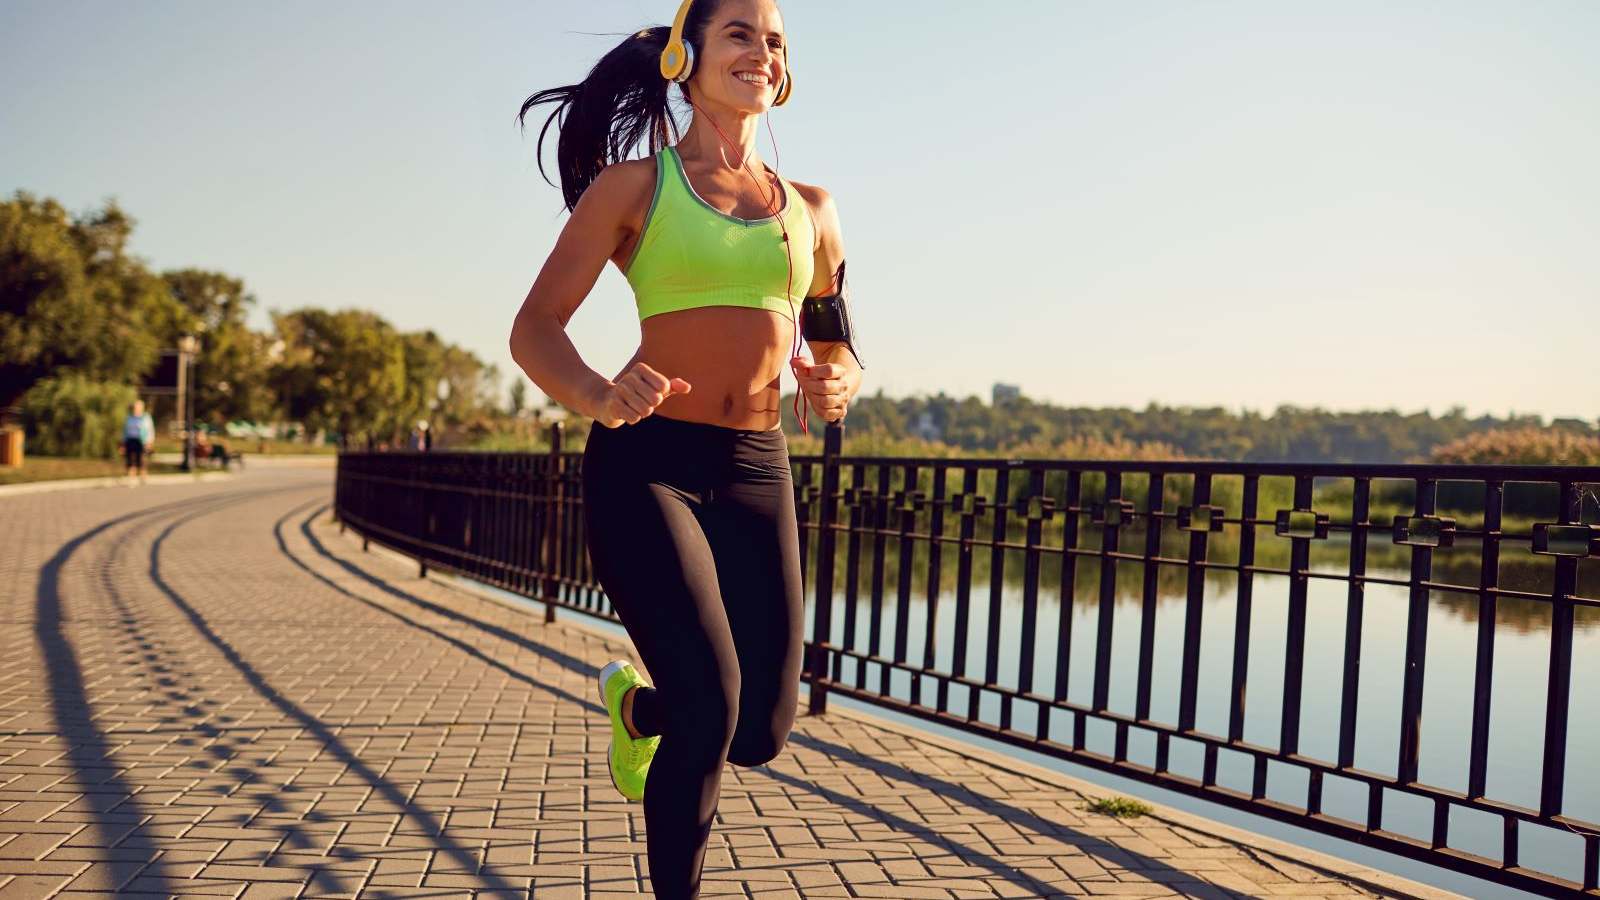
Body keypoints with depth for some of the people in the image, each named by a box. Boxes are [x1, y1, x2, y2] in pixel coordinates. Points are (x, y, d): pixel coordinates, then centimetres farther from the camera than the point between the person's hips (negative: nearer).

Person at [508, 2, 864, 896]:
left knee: (763, 729, 4)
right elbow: (534, 327, -3)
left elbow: (839, 347, 20)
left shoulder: (812, 209, 13)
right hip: (647, 462, -4)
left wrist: (839, 383, -5)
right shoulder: (633, 185, 2)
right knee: (711, 703, -17)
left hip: (758, 472, 5)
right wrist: (595, 394, -26)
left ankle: (638, 704, 39)